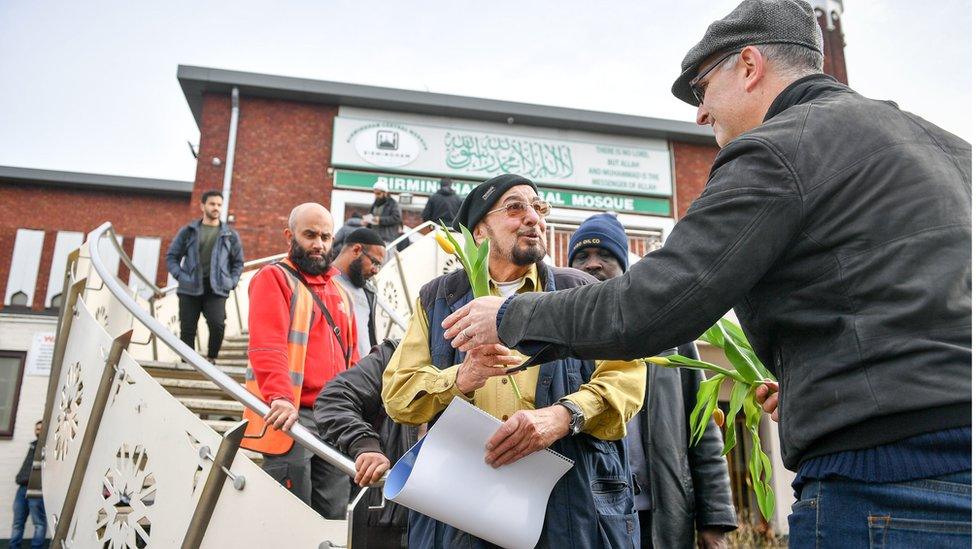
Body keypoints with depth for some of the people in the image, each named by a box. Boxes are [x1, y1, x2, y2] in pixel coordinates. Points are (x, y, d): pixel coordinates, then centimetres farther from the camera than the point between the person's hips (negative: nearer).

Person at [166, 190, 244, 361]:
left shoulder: (230, 235, 10)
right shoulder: (188, 231, 9)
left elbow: (238, 262, 16)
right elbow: (172, 256, 12)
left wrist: (231, 282, 2)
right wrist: (180, 275, -2)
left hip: (216, 289, -1)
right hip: (190, 289, 1)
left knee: (217, 325, -20)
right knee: (187, 330, 1)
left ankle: (211, 359, 0)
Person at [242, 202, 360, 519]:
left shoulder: (338, 290, 21)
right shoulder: (274, 278, -2)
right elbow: (266, 346, -18)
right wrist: (279, 397, -31)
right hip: (289, 416, -7)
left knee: (334, 516, 12)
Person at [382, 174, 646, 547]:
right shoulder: (438, 298, 10)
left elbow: (625, 377, -3)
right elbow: (397, 392, 3)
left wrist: (562, 416, -21)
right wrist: (459, 380, -17)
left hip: (571, 499, 0)